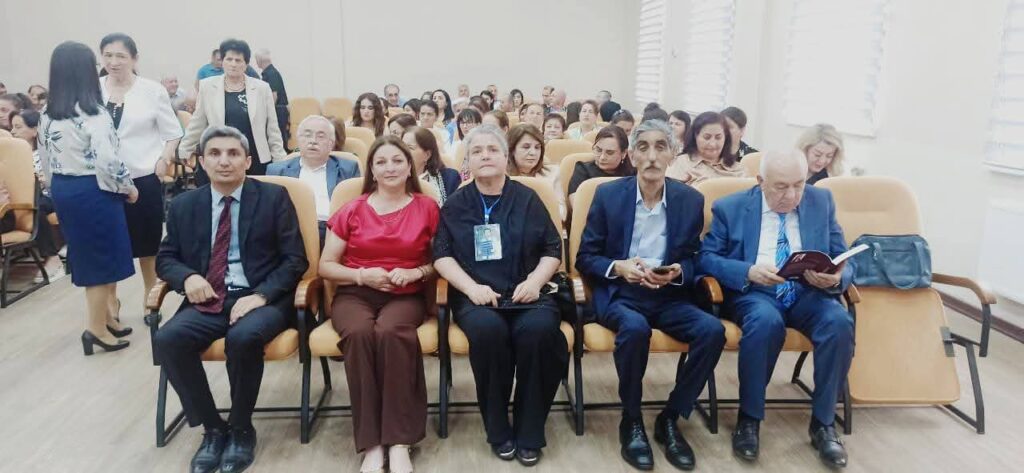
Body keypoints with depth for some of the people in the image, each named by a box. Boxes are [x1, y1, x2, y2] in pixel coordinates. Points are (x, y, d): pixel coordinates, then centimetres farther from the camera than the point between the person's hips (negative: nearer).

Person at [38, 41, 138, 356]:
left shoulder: (47, 115, 7)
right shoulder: (93, 114, -17)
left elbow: (45, 161, 11)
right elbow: (107, 161, -22)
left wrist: (57, 189, 22)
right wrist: (128, 188, -8)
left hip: (62, 191, 8)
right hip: (93, 191, -8)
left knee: (86, 257, 17)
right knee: (102, 258, 2)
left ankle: (106, 315, 29)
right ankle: (97, 327, 7)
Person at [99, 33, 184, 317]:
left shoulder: (152, 91, -4)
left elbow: (173, 133, 1)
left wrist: (163, 160, -11)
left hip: (144, 177, -1)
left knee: (147, 241, 11)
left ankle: (150, 297, 29)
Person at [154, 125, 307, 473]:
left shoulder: (274, 197, 3)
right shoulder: (184, 205, 13)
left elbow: (295, 259, -1)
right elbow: (165, 258, 18)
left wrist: (261, 295, -17)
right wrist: (187, 277, -7)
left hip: (261, 298, -3)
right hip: (207, 299, 3)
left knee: (243, 337, -34)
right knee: (167, 340, -25)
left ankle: (241, 429, -7)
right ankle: (213, 428, -5)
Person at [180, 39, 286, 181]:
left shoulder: (262, 88, 2)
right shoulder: (207, 86, 4)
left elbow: (272, 128, 5)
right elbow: (197, 125, 10)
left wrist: (280, 160, 3)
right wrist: (183, 152, 12)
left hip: (254, 160, 0)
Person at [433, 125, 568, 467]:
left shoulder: (528, 199, 13)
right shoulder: (455, 204, 12)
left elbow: (553, 249, 10)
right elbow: (442, 256, 5)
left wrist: (535, 280, -9)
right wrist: (472, 287, -12)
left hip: (526, 294, 1)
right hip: (476, 296, 0)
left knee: (539, 329, -33)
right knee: (488, 329, -35)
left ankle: (529, 432, -14)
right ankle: (497, 429, -14)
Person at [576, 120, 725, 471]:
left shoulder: (690, 200, 3)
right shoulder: (608, 194, -2)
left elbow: (693, 261, 10)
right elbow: (585, 258, 1)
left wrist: (677, 272, -14)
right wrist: (618, 267, -19)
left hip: (669, 297, 3)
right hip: (618, 294, -2)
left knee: (712, 330, -25)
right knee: (635, 328, -35)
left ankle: (670, 418, -4)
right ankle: (631, 421, -9)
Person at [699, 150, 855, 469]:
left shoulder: (822, 201, 7)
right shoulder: (730, 208, 0)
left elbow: (843, 261, 7)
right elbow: (706, 258, -3)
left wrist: (836, 279, -18)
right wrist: (749, 271, -21)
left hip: (809, 293, 3)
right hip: (753, 292, -3)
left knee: (840, 321, -29)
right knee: (766, 321, -36)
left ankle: (823, 423, -11)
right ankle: (749, 418, -15)